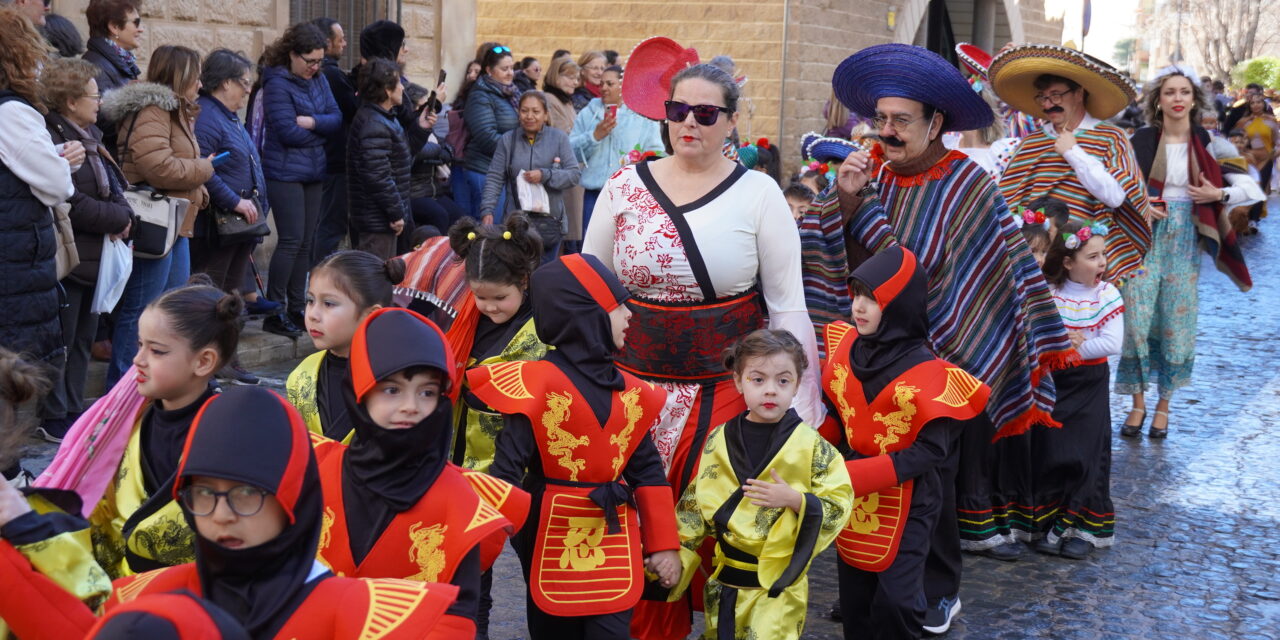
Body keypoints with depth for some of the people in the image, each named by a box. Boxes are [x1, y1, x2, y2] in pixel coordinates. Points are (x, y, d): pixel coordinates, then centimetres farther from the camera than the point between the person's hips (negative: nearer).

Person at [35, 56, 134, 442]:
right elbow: (74, 206, -23)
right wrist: (119, 219, -12)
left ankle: (73, 410, 27)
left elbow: (114, 187, 15)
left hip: (94, 257, 9)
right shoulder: (54, 140, -18)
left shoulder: (90, 136, 13)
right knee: (62, 340, 0)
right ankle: (54, 420, 11)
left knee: (84, 338, 16)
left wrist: (125, 213, -6)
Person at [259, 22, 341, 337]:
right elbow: (288, 131, -19)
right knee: (291, 240, -8)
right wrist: (322, 130, -4)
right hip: (285, 172, -7)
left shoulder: (319, 80, 10)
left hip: (313, 171, 7)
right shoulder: (277, 84, -11)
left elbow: (337, 120, 2)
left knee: (306, 242, 9)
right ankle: (274, 312, 0)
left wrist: (311, 122, -16)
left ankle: (295, 308, 17)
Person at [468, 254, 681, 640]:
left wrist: (663, 544, 7)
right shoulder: (537, 387, -15)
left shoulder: (630, 392, 3)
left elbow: (647, 468, 8)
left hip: (615, 544, 4)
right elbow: (506, 469, -16)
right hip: (553, 540, -4)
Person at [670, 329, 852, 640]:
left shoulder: (812, 446, -7)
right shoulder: (719, 442, 0)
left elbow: (839, 505, -7)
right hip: (725, 581, 3)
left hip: (780, 584, -3)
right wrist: (674, 558, 5)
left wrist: (795, 500, -22)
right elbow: (695, 507, 7)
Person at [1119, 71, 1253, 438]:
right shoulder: (1141, 141, 0)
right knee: (1137, 317, -5)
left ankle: (1164, 404, 18)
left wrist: (1218, 194, -11)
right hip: (1146, 236, 0)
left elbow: (1249, 187, 6)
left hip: (1185, 240, 0)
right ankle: (1138, 403, 9)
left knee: (1176, 321, 3)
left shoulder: (1207, 143, 1)